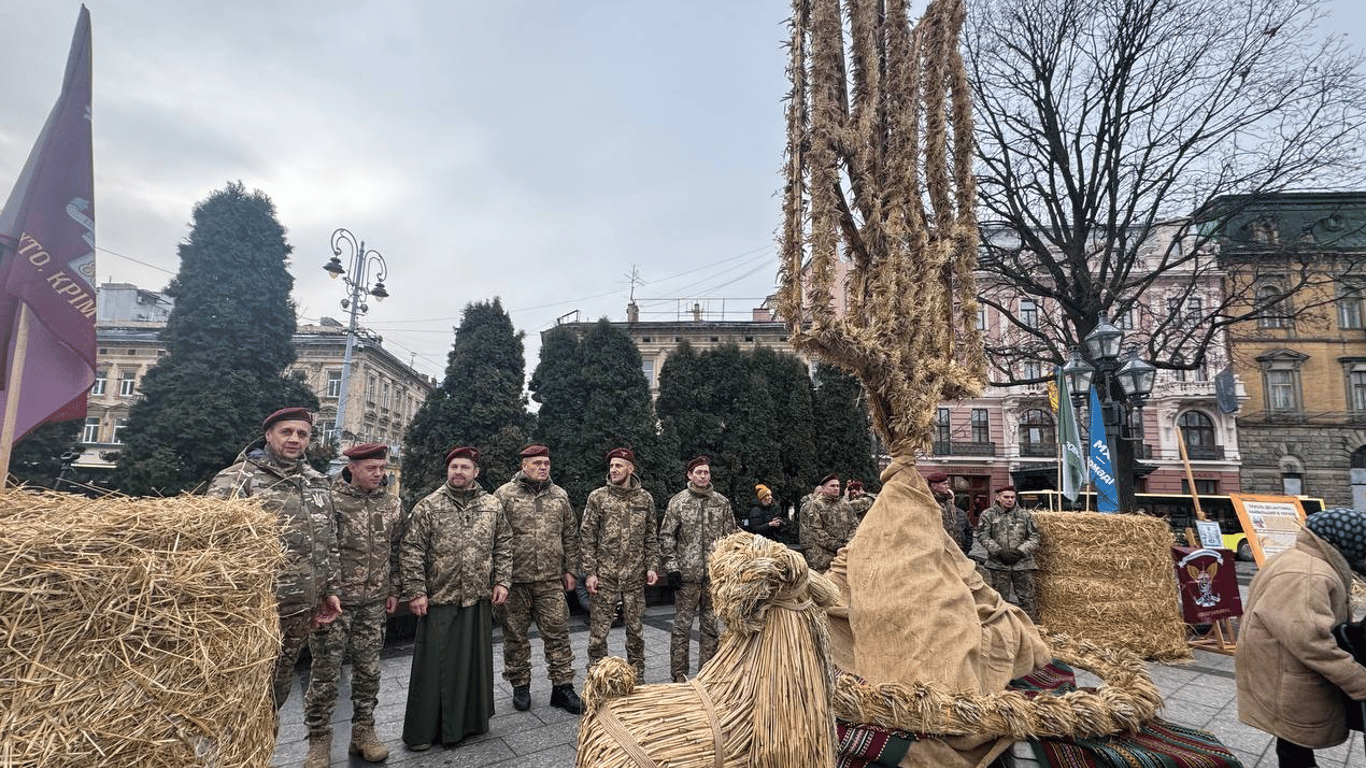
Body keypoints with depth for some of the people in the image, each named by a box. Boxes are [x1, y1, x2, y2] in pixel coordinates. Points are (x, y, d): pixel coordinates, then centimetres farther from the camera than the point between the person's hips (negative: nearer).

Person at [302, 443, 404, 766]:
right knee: (325, 670, 7)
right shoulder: (330, 498, -12)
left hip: (374, 603, 4)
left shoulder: (391, 503, 3)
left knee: (369, 669, 13)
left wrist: (393, 590, 11)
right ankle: (319, 739, 24)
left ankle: (363, 730, 29)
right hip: (335, 600, -4)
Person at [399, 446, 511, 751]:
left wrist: (502, 581, 3)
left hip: (480, 600, 3)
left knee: (477, 662, 14)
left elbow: (504, 546, 10)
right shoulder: (428, 506, -4)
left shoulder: (492, 505, 5)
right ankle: (422, 732, 21)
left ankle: (473, 720, 32)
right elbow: (410, 551, -5)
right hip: (439, 600, -3)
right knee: (434, 665, 5)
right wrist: (416, 591, -10)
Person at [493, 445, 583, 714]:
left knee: (557, 633, 3)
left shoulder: (559, 495, 8)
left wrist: (570, 570, 10)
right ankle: (520, 686, 28)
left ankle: (562, 687, 15)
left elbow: (570, 536, 13)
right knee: (516, 636, 11)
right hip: (514, 580, -2)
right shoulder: (504, 495, -2)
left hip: (551, 580, 2)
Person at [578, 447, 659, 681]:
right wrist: (589, 572, -7)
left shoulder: (645, 498, 5)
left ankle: (637, 679, 28)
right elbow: (587, 537, -2)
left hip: (635, 576, 2)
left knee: (636, 630, 12)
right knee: (599, 630, 2)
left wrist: (652, 566, 2)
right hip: (604, 575, -2)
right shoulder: (597, 497, -2)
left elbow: (651, 537, 11)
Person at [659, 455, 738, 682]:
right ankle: (679, 675, 16)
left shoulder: (722, 502, 6)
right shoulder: (678, 501, -1)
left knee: (711, 626, 11)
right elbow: (666, 536, -1)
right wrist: (671, 567, -8)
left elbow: (732, 536, 11)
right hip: (687, 574, -3)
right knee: (682, 625, 4)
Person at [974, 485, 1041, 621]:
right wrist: (1000, 551, -13)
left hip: (1023, 562, 1)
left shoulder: (1025, 514, 8)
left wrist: (1020, 551, -8)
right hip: (998, 563, -1)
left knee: (1026, 597, 5)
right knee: (998, 596, 6)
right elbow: (983, 536, -2)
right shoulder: (988, 514, 3)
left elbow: (1035, 537, 7)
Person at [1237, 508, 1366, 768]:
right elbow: (1311, 641, -32)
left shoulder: (1303, 561, 8)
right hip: (1287, 683, -10)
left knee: (1299, 742, 25)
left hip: (1291, 676, 10)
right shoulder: (1307, 576, -28)